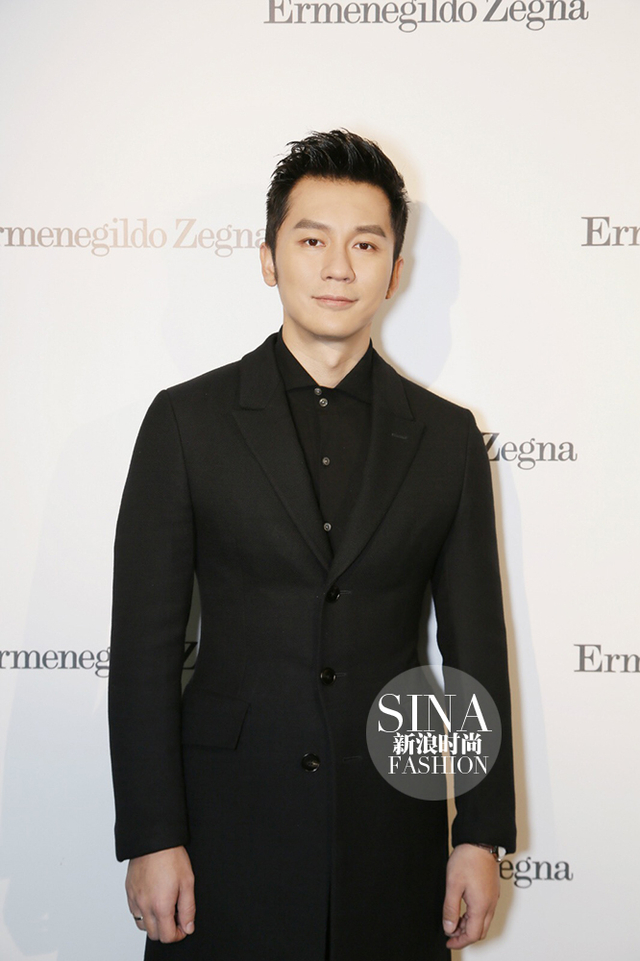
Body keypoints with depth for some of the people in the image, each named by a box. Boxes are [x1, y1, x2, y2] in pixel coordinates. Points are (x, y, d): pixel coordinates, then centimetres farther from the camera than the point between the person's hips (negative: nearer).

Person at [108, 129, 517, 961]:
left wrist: (482, 834, 3)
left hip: (393, 837, 2)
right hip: (226, 832, -1)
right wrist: (150, 837, -7)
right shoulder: (187, 421, -2)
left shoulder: (447, 436, 3)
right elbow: (145, 641, -4)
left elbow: (475, 647, 5)